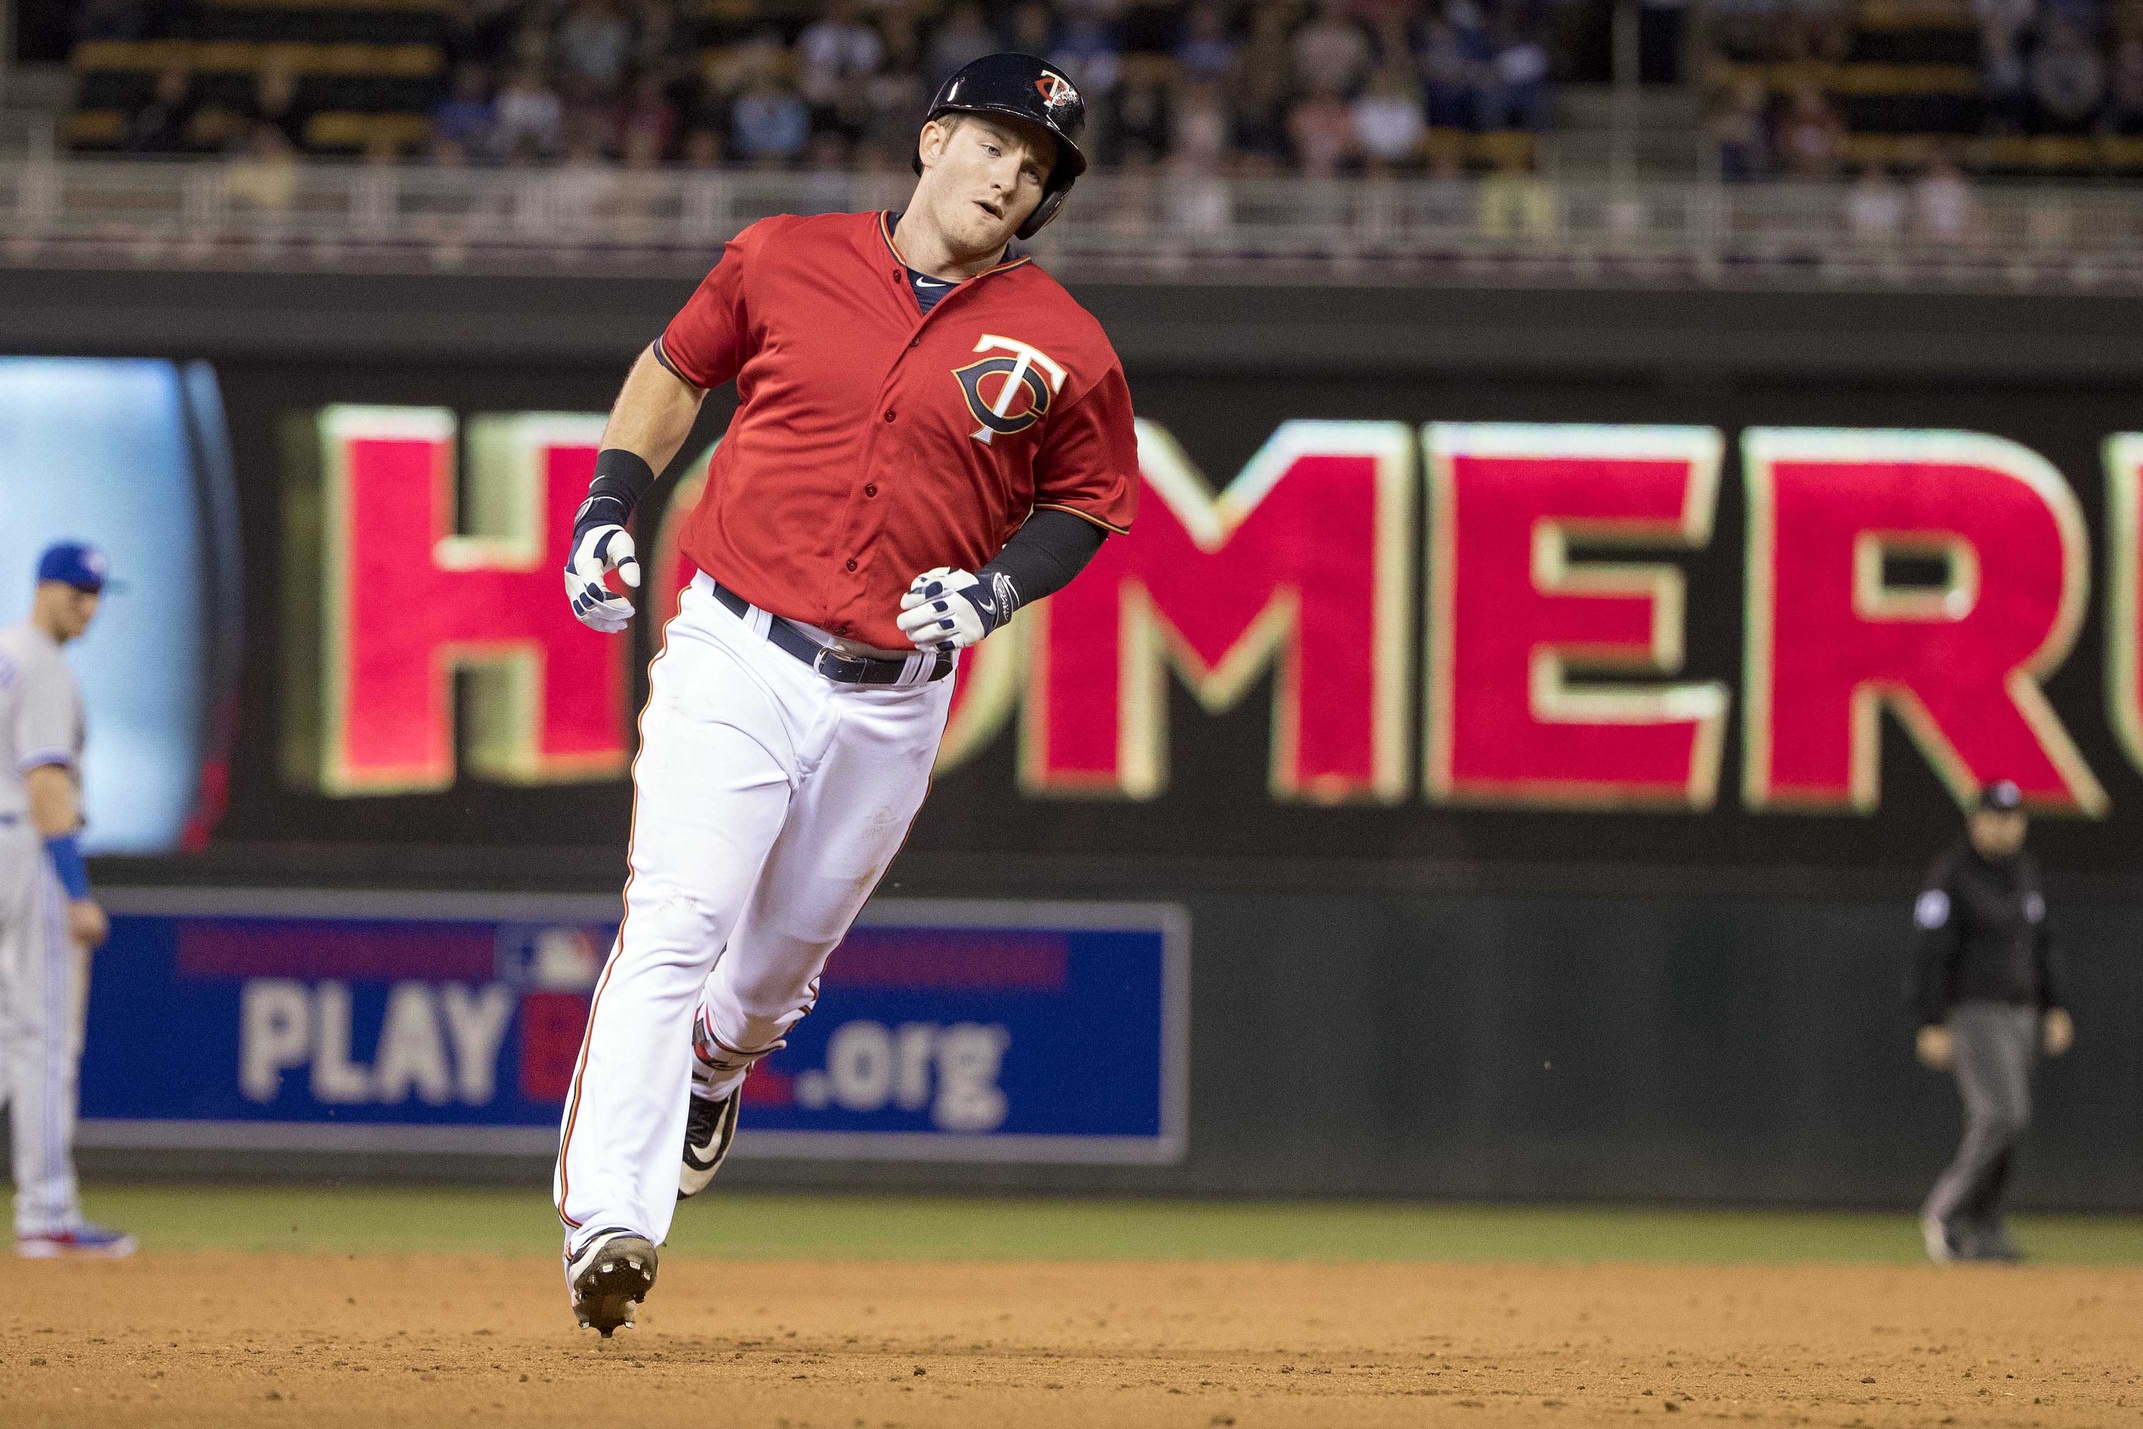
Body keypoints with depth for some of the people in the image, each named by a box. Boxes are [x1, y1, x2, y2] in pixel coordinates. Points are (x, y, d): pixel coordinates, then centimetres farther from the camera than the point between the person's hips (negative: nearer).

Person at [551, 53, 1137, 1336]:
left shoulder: (1065, 351, -1)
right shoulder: (784, 262, 1)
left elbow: (1088, 501, 12)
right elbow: (677, 368, 17)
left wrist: (998, 587, -6)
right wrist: (610, 506, 5)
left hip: (894, 700, 2)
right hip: (735, 656, -2)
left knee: (788, 952, 14)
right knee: (676, 927, -15)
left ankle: (717, 1064, 50)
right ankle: (611, 1219, -22)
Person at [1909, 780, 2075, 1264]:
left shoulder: (2022, 871, 12)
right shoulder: (1952, 875, -12)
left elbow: (2039, 944, 19)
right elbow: (1932, 954, -15)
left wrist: (2053, 1009, 12)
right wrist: (1933, 1025, -20)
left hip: (2020, 1014, 8)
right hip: (1971, 1013, -8)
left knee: (1997, 1122, 7)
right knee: (2002, 1116, -17)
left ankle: (1979, 1230, 12)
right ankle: (1945, 1211, -6)